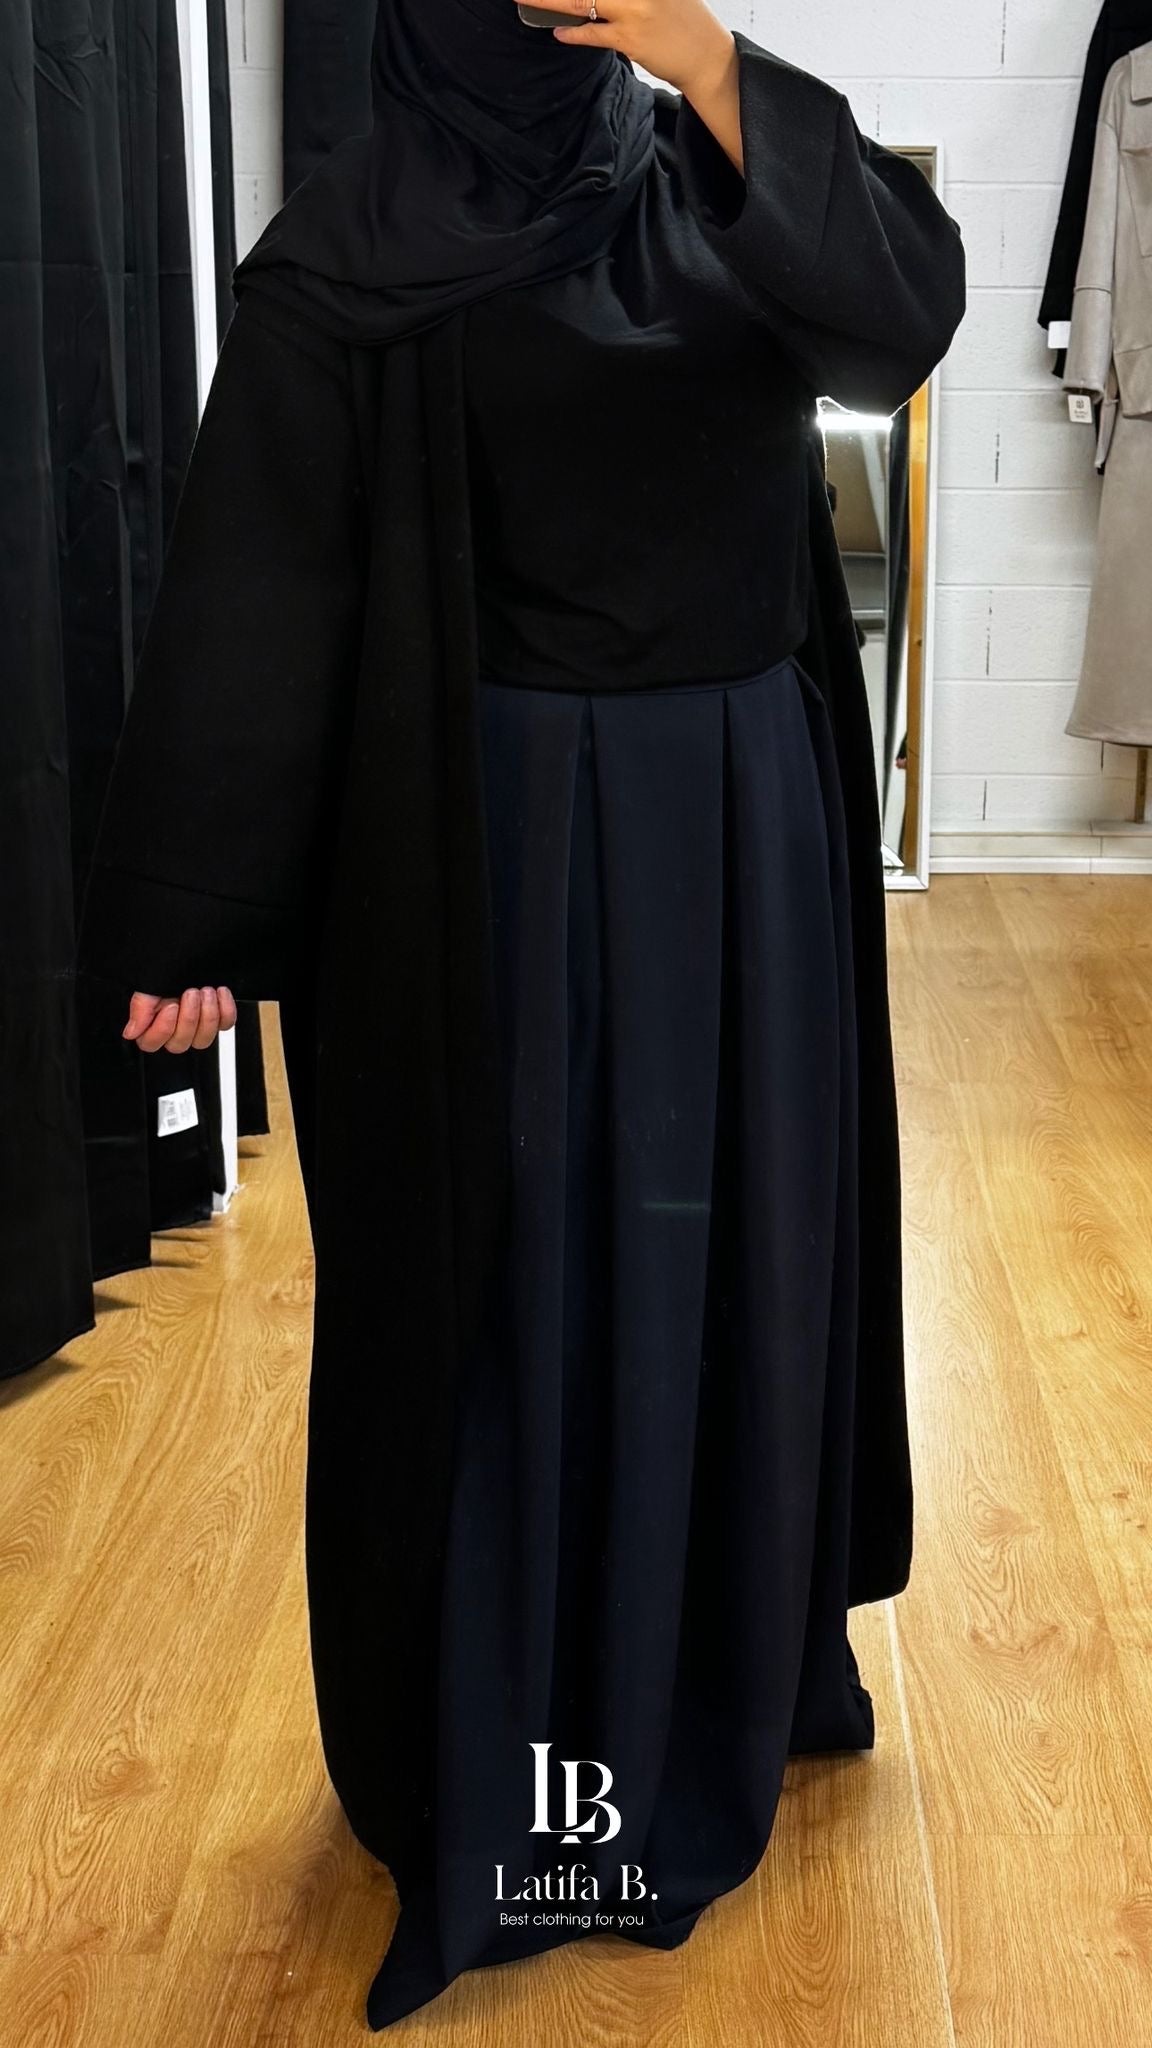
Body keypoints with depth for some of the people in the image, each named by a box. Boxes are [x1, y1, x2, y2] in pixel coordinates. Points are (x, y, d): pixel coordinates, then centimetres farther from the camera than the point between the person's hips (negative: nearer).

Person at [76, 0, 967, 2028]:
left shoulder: (714, 175, 8)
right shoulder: (356, 240, -6)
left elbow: (910, 299, -11)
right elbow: (259, 578, -10)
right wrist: (198, 918, -13)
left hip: (747, 822, 5)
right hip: (507, 838, -4)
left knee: (742, 1234, 16)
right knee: (514, 1269, 5)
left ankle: (744, 1644, 38)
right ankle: (503, 1728, 25)